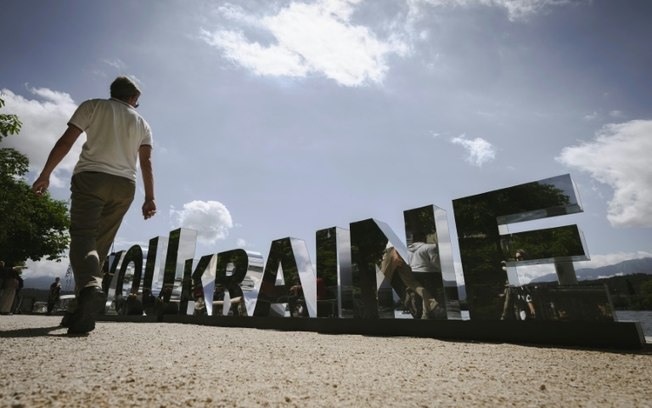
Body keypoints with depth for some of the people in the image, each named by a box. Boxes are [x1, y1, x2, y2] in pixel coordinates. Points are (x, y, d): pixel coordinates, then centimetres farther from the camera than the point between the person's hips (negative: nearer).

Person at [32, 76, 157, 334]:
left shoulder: (93, 106, 12)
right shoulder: (142, 124, 17)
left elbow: (66, 141, 2)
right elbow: (146, 163, 5)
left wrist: (45, 175, 5)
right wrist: (149, 198, 0)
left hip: (91, 177, -2)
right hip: (124, 186, 3)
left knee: (83, 236, -12)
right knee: (100, 245, 8)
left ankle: (91, 288, -40)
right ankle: (83, 309, 9)